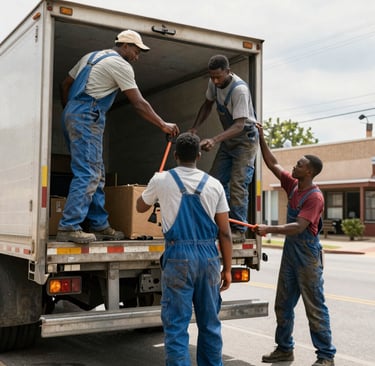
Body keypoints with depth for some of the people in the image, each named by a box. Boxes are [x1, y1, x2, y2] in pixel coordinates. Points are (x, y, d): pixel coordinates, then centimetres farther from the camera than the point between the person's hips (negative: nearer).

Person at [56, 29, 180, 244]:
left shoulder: (91, 56, 22)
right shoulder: (120, 65, -4)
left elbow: (66, 84, 23)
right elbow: (139, 104, -7)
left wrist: (69, 111, 26)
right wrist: (163, 125, -1)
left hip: (71, 114, 9)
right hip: (88, 118, -9)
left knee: (96, 174, 10)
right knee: (87, 174, -11)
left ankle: (100, 226, 13)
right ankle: (69, 228, -13)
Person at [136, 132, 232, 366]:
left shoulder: (161, 180, 1)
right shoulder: (214, 185, 4)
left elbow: (141, 207, 21)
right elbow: (225, 232, 4)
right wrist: (227, 268, 12)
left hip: (178, 255, -2)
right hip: (209, 255, 2)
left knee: (177, 324, 2)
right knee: (210, 323, 14)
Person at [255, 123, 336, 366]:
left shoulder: (315, 197, -18)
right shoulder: (293, 185, 5)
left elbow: (298, 227, -26)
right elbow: (273, 164, 14)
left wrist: (270, 229, -30)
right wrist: (261, 139, 10)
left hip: (307, 257, -8)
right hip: (290, 253, 8)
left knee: (315, 308, -1)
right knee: (283, 305, 14)